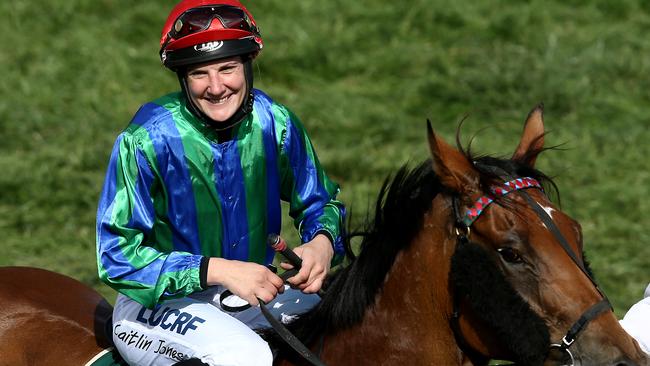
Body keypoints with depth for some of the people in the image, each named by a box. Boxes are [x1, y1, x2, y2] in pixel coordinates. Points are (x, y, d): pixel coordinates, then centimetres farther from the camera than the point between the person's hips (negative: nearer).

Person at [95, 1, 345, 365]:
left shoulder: (276, 124, -7)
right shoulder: (147, 140, -20)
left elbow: (319, 202, 8)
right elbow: (117, 256, -20)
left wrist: (323, 242, -18)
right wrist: (216, 270, -29)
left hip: (256, 290, 6)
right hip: (160, 304, -5)